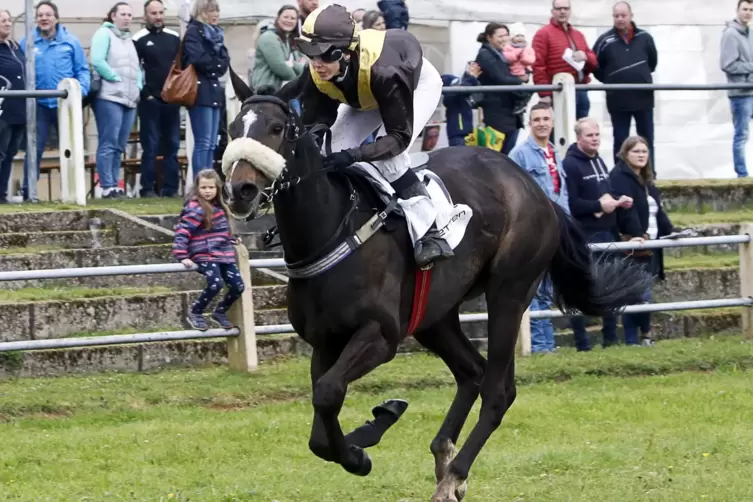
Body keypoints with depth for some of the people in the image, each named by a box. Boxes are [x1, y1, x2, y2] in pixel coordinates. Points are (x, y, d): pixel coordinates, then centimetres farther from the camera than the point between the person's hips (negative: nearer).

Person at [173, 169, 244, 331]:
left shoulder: (218, 207, 13)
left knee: (238, 286, -2)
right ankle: (195, 313, -4)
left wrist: (232, 240, 23)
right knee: (215, 284, -27)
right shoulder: (195, 209, -12)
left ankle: (220, 312, 24)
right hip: (205, 255, -8)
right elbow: (182, 232, -18)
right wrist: (182, 256, -24)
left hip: (224, 254, 8)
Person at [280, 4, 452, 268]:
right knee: (333, 152, -9)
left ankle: (431, 234, -19)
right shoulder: (317, 77, -30)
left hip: (419, 83, -6)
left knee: (389, 158, -27)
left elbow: (400, 136, -41)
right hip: (366, 96, 6)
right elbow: (312, 127, -13)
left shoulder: (384, 70, -46)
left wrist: (353, 155, -52)